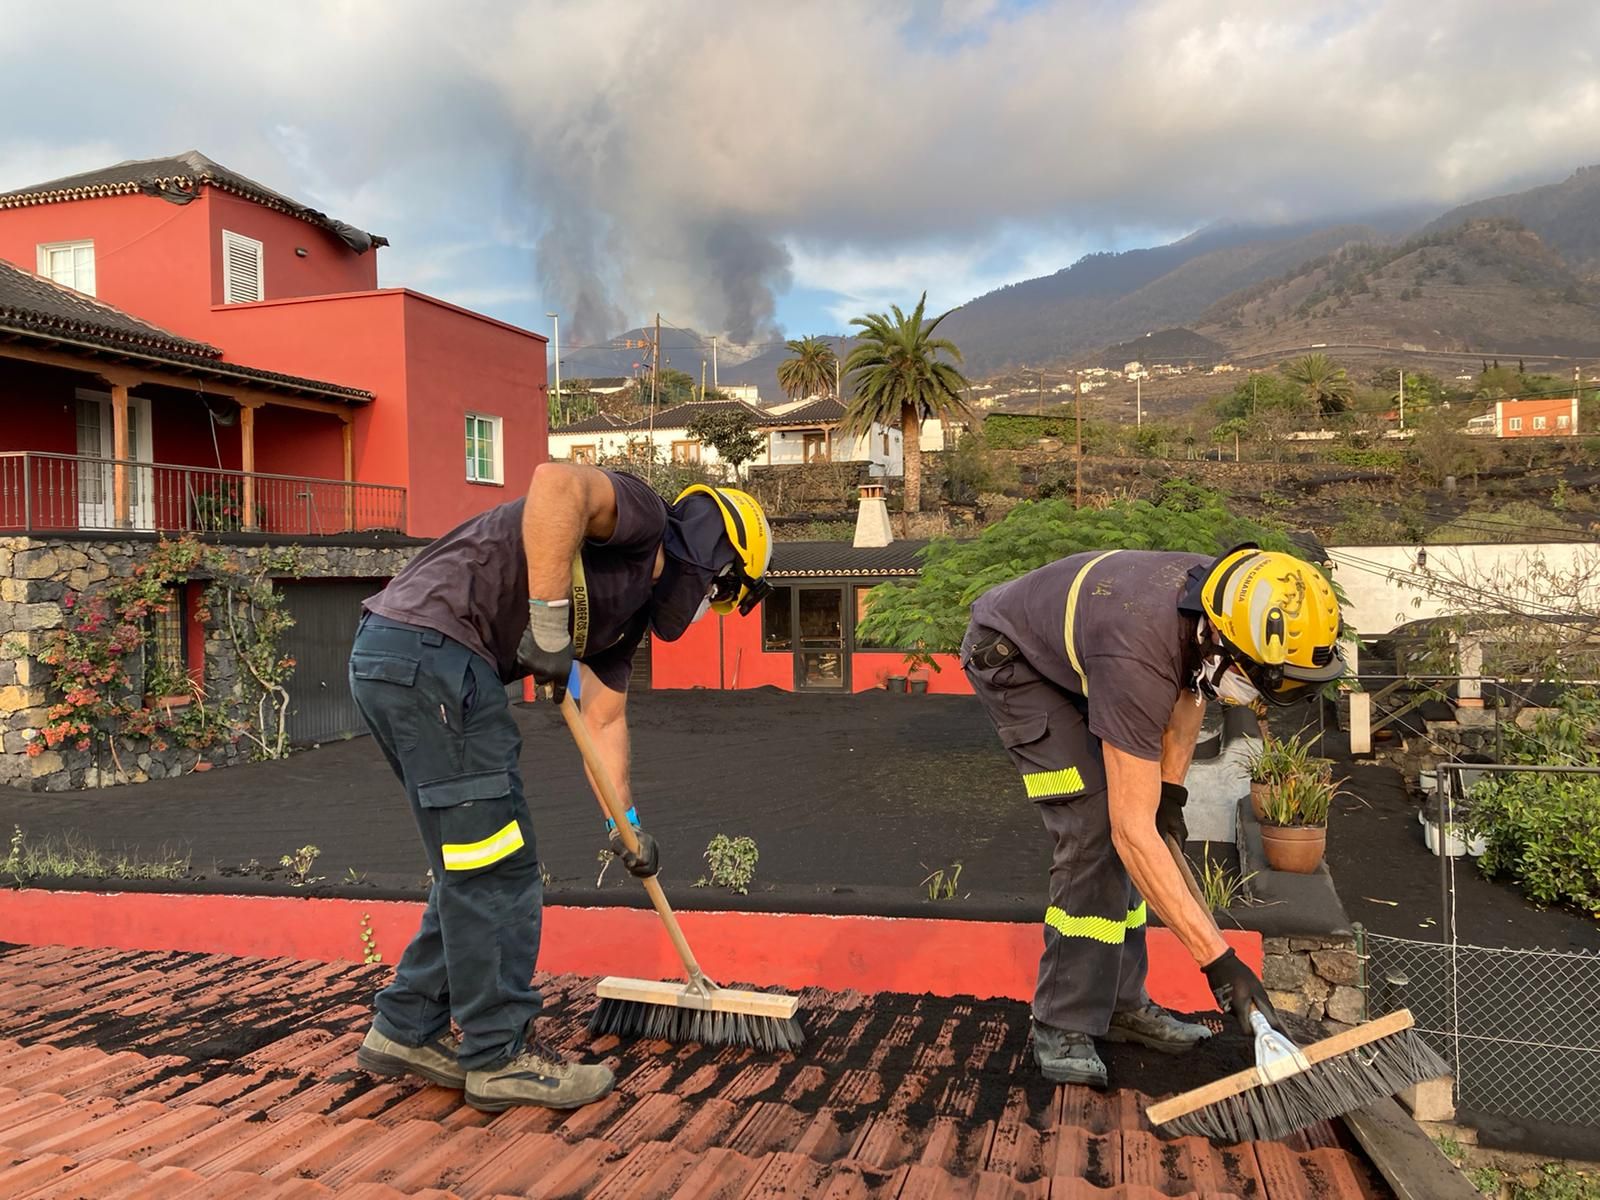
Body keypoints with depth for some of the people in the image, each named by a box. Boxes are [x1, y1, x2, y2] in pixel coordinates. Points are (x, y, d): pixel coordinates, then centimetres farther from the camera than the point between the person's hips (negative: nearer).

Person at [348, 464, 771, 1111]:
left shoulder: (628, 605, 23)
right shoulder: (639, 516, -4)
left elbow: (604, 718, 26)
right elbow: (556, 481, -27)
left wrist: (624, 825, 27)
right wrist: (549, 619, -23)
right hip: (429, 648, -10)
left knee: (474, 866, 18)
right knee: (498, 869, -1)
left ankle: (406, 1031, 29)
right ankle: (501, 1056, 13)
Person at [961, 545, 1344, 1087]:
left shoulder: (1225, 598, -19)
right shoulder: (1139, 662, -42)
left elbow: (1189, 683, 7)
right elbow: (1133, 833, -39)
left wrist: (1171, 785, 0)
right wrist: (1218, 958, -37)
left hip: (1075, 652, 8)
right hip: (1012, 659, -8)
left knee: (1123, 823, 4)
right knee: (1096, 828, -18)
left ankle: (1119, 1002, 15)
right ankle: (1064, 1028, -8)